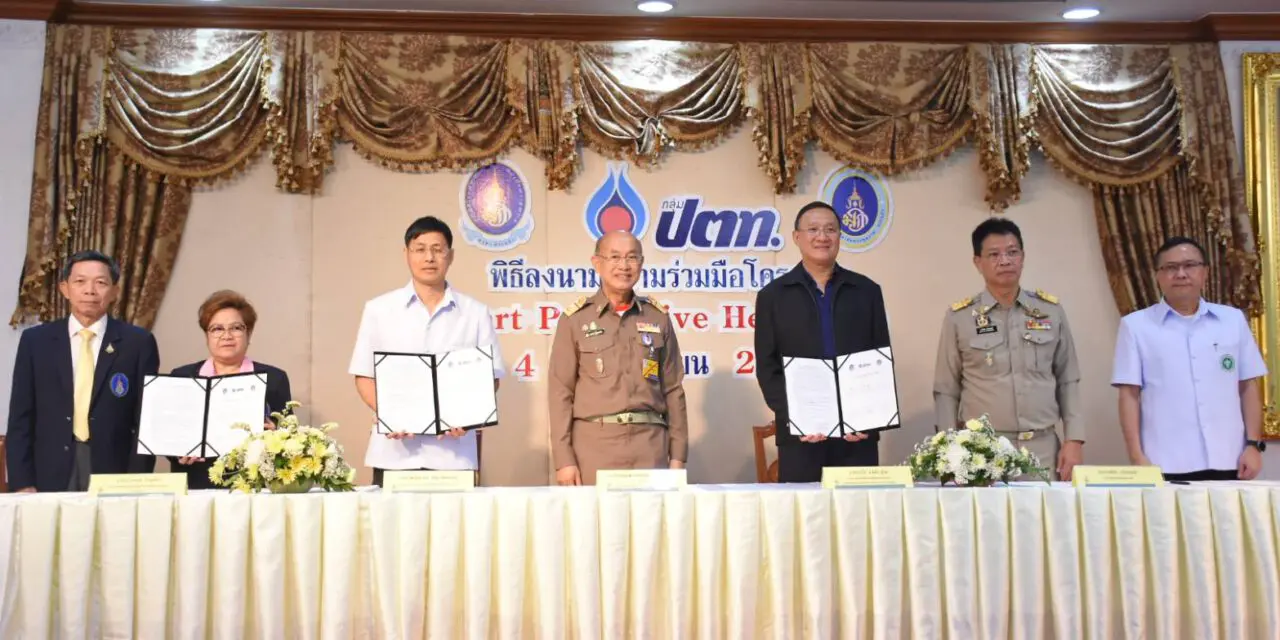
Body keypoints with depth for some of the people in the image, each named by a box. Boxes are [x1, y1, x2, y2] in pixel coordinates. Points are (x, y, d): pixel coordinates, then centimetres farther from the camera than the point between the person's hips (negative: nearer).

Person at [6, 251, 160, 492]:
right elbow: (21, 418, 5)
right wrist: (22, 483, -4)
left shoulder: (138, 342, 0)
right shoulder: (35, 340, 5)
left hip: (114, 478, -1)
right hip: (50, 479, 1)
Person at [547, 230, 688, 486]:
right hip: (594, 443, -2)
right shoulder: (575, 318, 2)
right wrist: (563, 459, -6)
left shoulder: (658, 317, 9)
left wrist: (678, 455, 6)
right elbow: (560, 391, 0)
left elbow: (673, 389, 10)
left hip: (650, 443, 2)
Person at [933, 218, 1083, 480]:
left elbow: (1068, 381, 10)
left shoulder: (1051, 311, 6)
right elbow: (946, 391, 3)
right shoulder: (959, 318, 0)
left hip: (1043, 448, 2)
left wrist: (1074, 439, 2)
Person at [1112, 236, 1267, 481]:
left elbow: (1248, 387, 12)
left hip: (1228, 462, 2)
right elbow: (1129, 395, 0)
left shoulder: (1233, 320, 10)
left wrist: (1253, 444, 4)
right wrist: (1137, 456, -6)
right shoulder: (1136, 325, 2)